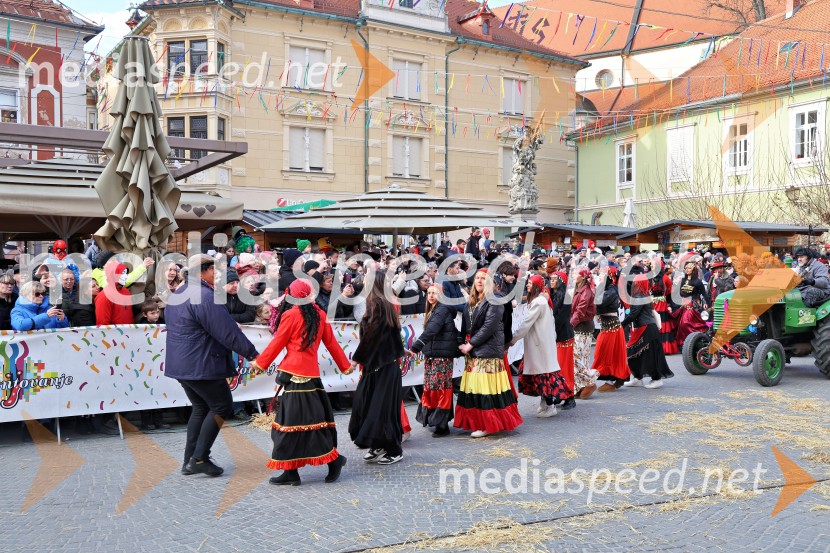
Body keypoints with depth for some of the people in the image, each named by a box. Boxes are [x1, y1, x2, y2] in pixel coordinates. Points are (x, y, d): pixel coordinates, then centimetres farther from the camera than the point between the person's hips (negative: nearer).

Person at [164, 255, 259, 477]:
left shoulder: (178, 294, 13)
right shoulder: (205, 296, -19)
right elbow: (227, 331, -20)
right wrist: (252, 354, -13)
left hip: (181, 364, 10)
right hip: (201, 365, -10)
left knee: (201, 408, 18)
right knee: (222, 406, 2)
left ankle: (189, 461, 19)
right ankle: (199, 458, 0)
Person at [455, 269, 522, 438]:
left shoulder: (494, 300, -8)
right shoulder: (473, 301, 17)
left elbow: (489, 327, -16)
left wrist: (470, 344, -14)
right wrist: (465, 343, 4)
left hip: (488, 350, -8)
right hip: (474, 350, 8)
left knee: (485, 386, -7)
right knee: (475, 386, 7)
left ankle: (487, 425, -1)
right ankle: (477, 422, 14)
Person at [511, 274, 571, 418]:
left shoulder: (538, 301, -16)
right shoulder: (542, 299, 14)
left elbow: (527, 323, -18)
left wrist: (513, 339, -13)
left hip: (540, 342, -10)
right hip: (541, 341, 10)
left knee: (543, 370, -4)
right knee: (540, 368, 13)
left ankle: (549, 406, 3)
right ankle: (544, 403, 19)